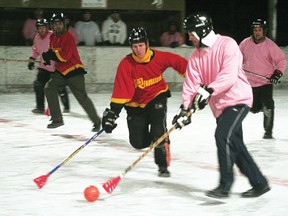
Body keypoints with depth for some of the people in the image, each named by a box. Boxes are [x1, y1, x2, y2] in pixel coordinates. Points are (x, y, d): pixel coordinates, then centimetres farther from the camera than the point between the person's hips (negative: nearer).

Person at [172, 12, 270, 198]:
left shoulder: (227, 45, -13)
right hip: (220, 106, 8)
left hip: (237, 99, -8)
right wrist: (186, 108, -10)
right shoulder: (196, 56, 9)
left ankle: (225, 185, -16)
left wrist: (209, 90, -34)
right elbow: (191, 83, 2)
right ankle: (259, 183, 20)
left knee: (223, 135, -23)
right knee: (235, 146, 9)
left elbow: (229, 76, -25)